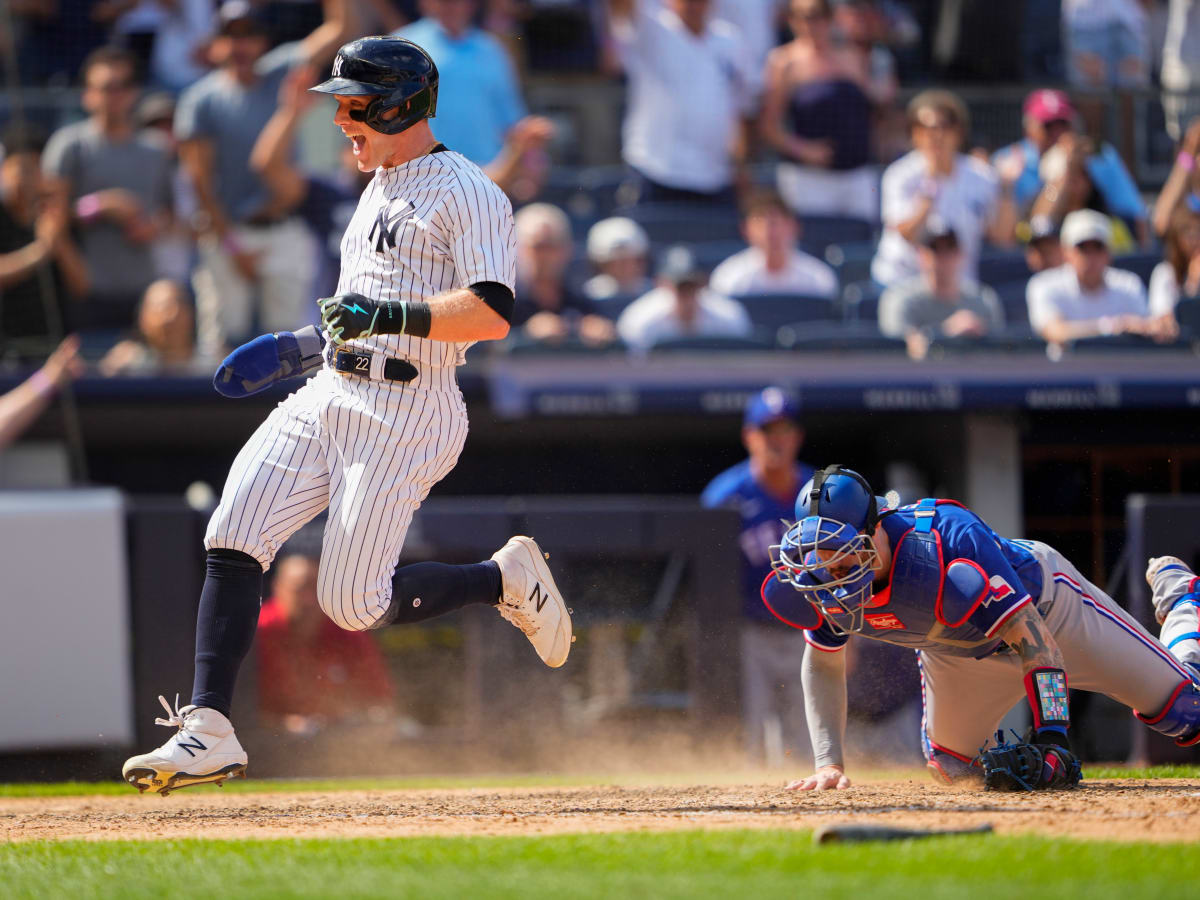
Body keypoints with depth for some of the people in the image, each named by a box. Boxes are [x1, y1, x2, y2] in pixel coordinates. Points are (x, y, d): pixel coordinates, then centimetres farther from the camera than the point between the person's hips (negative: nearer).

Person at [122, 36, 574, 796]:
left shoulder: (466, 193, -9)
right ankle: (208, 731, -12)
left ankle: (507, 581, 12)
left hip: (408, 412, -8)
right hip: (330, 394, 8)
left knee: (354, 603, -12)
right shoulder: (380, 191, 21)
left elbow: (492, 313, -22)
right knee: (233, 540, -10)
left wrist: (390, 318, -31)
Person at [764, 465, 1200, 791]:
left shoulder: (945, 546, -46)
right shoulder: (821, 580, -28)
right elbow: (823, 663, -9)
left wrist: (1052, 741, -49)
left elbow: (1033, 639, -43)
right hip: (960, 652, 5)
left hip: (1047, 606, -5)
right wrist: (829, 763, -19)